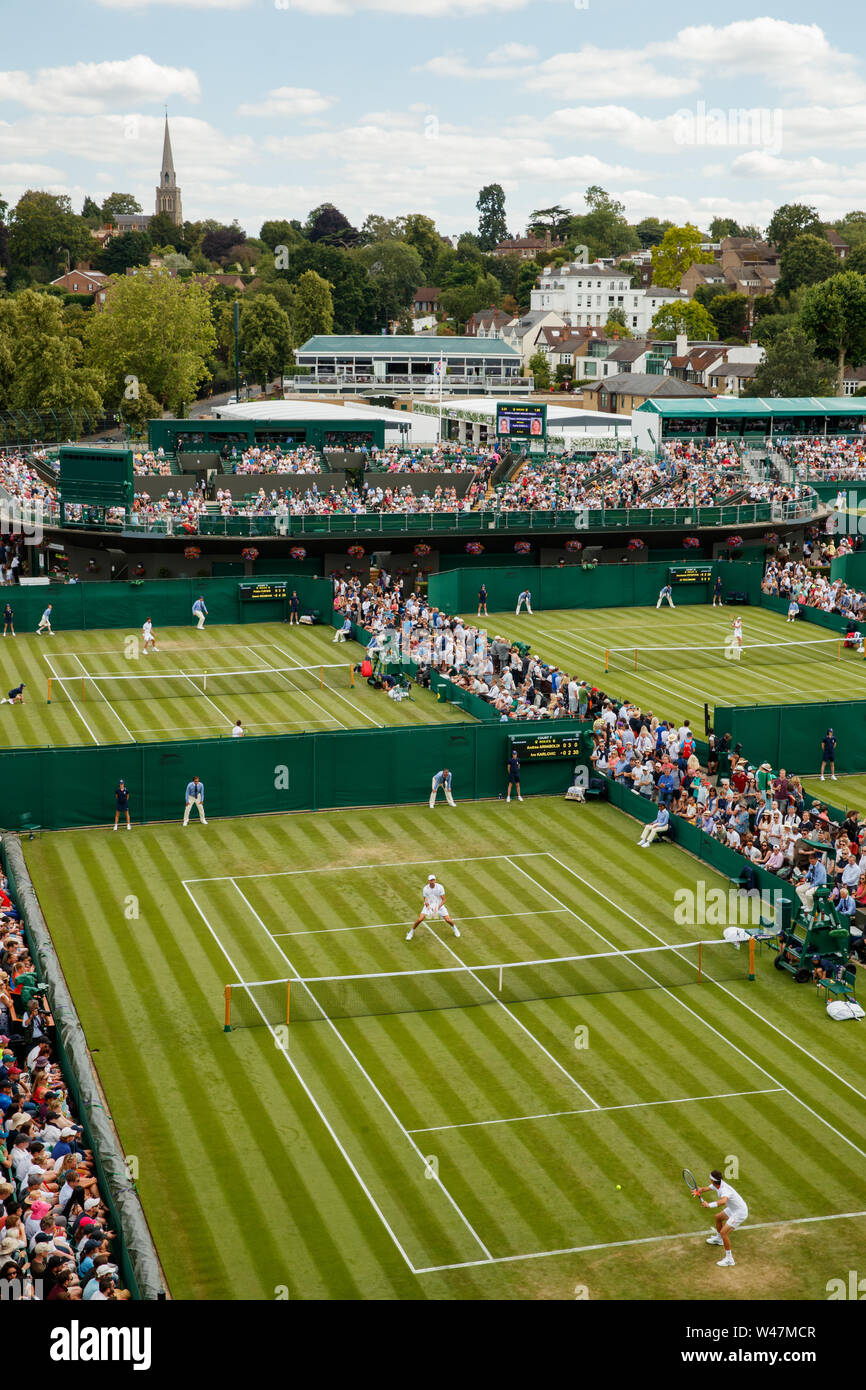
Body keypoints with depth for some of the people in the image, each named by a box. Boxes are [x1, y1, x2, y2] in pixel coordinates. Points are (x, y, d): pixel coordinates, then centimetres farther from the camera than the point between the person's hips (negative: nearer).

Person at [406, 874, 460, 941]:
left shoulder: (440, 887, -20)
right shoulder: (425, 888, -15)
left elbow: (443, 900, -15)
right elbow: (425, 900, -5)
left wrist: (438, 908, -29)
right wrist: (428, 906, -25)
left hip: (439, 905, 0)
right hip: (429, 905, 0)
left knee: (448, 920, -7)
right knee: (420, 919, -18)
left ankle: (454, 928, 28)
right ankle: (411, 932, 5)